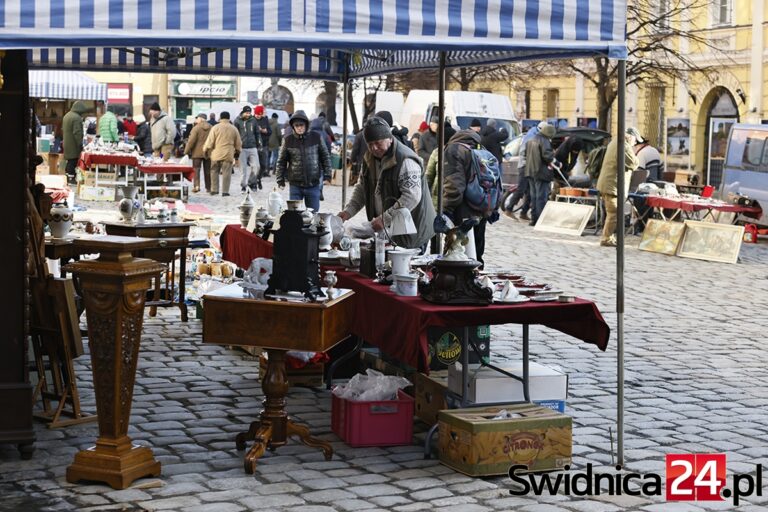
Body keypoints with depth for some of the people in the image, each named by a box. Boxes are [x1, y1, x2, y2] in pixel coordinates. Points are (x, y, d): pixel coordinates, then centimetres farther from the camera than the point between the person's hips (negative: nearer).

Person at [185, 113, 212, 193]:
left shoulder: (196, 128, -11)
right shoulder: (211, 128, 3)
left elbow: (191, 141, -14)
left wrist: (187, 151, -6)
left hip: (197, 153, -4)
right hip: (208, 153, 4)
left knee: (196, 169, 0)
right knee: (207, 170, 10)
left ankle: (196, 186, -12)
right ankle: (208, 187, 13)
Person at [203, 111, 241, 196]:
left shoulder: (215, 128, -4)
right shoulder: (234, 129, 4)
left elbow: (210, 141, -5)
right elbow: (238, 143, 11)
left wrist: (206, 151, 7)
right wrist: (238, 150, 28)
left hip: (216, 154, -1)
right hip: (228, 154, 1)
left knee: (214, 172, 11)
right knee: (226, 173, 2)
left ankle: (214, 190, 11)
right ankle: (225, 191, -1)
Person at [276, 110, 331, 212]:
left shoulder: (316, 137, -1)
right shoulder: (288, 140, -1)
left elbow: (325, 156, 6)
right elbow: (281, 161, 5)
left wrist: (327, 176, 2)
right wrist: (280, 180, 2)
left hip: (314, 184, 0)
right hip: (295, 184, 0)